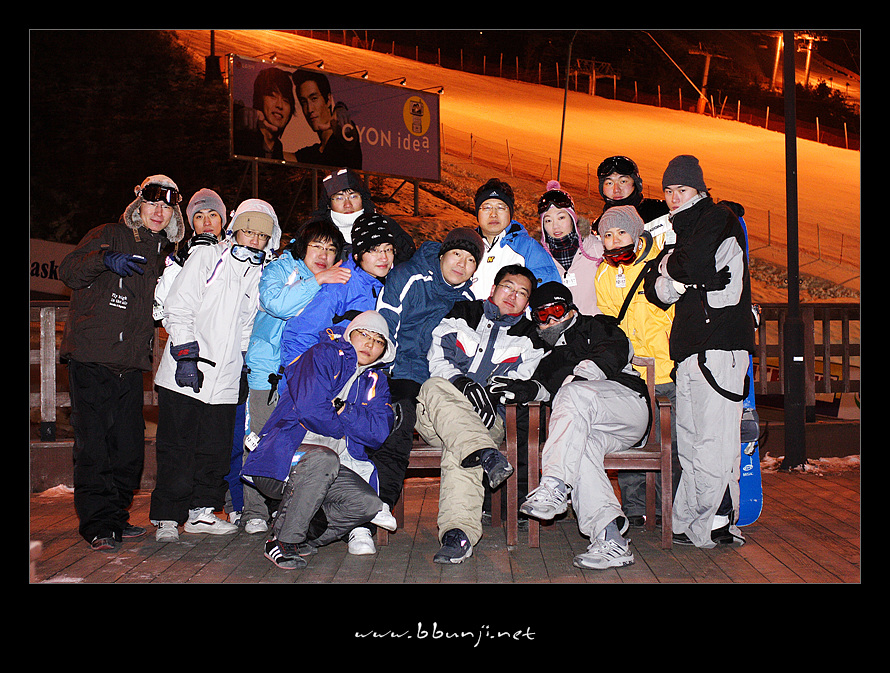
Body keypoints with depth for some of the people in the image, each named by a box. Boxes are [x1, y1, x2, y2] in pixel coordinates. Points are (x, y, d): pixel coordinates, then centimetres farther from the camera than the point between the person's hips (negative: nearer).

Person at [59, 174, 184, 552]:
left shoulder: (165, 253, 18)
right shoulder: (109, 236, 3)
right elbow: (67, 271, -6)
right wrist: (105, 259, -22)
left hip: (131, 365, 5)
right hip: (90, 360, -5)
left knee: (130, 448, 6)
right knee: (94, 445, -5)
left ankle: (116, 517, 19)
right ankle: (96, 524, 3)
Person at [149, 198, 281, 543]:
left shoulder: (260, 275, 13)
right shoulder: (206, 258, 1)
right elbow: (177, 308, -5)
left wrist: (244, 365, 10)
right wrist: (187, 354, -13)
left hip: (225, 379, 4)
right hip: (185, 372, -4)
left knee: (217, 449, 7)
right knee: (177, 448, 0)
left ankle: (201, 511, 20)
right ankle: (167, 517, 9)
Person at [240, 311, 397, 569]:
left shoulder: (376, 382, 16)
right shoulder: (323, 356, -3)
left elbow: (378, 432, -2)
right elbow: (310, 409, -19)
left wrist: (341, 410, -12)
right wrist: (345, 429, -3)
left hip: (329, 469, 6)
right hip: (279, 460, -6)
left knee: (369, 503, -19)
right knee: (322, 458, -38)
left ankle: (304, 536, 3)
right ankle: (283, 540, -20)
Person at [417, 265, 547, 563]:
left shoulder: (529, 340, 20)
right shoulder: (462, 315, 18)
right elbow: (438, 359, 5)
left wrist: (495, 393, -16)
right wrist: (464, 384, -15)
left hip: (487, 419, -1)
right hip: (434, 417, 1)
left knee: (459, 448, -36)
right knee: (434, 387, -36)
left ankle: (458, 531, -50)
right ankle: (485, 454, -52)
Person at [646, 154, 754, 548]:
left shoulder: (719, 218, 0)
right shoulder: (683, 229, 24)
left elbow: (693, 264, -18)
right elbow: (658, 291, 16)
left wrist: (669, 264, 3)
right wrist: (669, 282, -5)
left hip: (718, 345, -9)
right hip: (691, 348, 9)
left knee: (713, 440, -9)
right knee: (689, 441, 9)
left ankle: (712, 526, -3)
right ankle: (686, 524, 14)